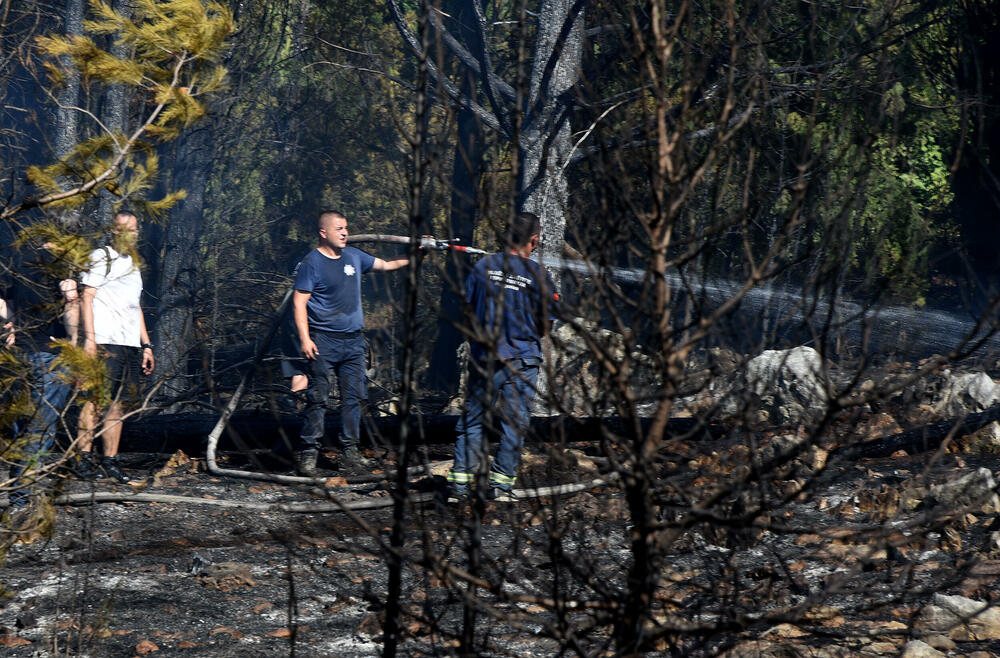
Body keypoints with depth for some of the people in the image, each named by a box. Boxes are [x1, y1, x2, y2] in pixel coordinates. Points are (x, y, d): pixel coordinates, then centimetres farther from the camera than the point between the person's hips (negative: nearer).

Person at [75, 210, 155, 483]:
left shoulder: (132, 264, 25)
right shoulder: (101, 257, 3)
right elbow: (86, 297, -5)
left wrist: (146, 345, 22)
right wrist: (89, 337, -16)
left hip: (130, 345, 7)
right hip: (105, 342, -7)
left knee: (119, 401, 3)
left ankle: (110, 460, 6)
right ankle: (84, 458, -14)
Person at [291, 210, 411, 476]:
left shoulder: (354, 256, 12)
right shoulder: (311, 263, -5)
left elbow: (385, 265, 27)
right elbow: (299, 302, -8)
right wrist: (304, 338, -16)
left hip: (353, 340, 6)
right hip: (323, 341, -6)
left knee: (354, 396, 4)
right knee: (318, 398, -6)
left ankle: (350, 450, 10)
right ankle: (307, 453, 0)